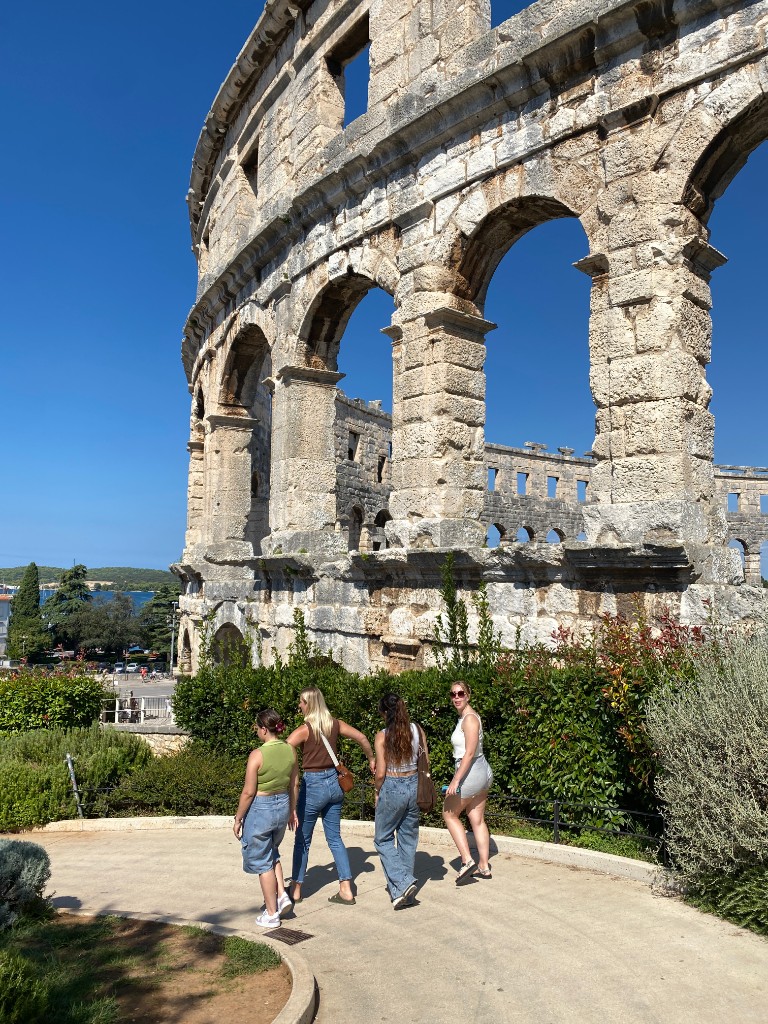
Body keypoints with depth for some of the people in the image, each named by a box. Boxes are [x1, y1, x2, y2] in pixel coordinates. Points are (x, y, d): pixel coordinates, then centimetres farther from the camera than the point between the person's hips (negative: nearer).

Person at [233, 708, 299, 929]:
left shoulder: (257, 755, -21)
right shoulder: (290, 750, -3)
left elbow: (249, 792, -16)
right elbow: (293, 785, 7)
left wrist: (238, 819, -4)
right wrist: (292, 810, 19)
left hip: (260, 809, -6)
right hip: (282, 805, 6)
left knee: (262, 861, 11)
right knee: (272, 853, 29)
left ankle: (271, 914, 19)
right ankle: (281, 895, 19)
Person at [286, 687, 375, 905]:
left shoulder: (305, 729, -15)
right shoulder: (334, 724, 1)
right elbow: (361, 738, 7)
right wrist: (371, 759, 20)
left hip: (313, 785, -5)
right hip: (334, 782, 6)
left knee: (302, 840, 11)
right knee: (335, 838, 13)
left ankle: (296, 890, 21)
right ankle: (346, 890, 13)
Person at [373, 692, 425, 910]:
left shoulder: (382, 736, -14)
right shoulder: (416, 730, -3)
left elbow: (380, 773, -14)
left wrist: (378, 792, 4)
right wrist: (421, 788, 17)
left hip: (392, 788, -4)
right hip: (414, 786, 5)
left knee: (382, 839, 13)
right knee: (408, 839, 16)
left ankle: (402, 883, -1)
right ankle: (404, 890, 23)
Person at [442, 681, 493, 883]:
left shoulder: (470, 718, -18)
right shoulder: (464, 717, 11)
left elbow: (469, 753, -22)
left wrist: (455, 781, -23)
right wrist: (457, 778, 20)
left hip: (471, 773, -9)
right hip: (481, 773, 9)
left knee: (449, 814, 5)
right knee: (477, 820, 13)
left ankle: (467, 861, 4)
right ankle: (483, 867, 19)